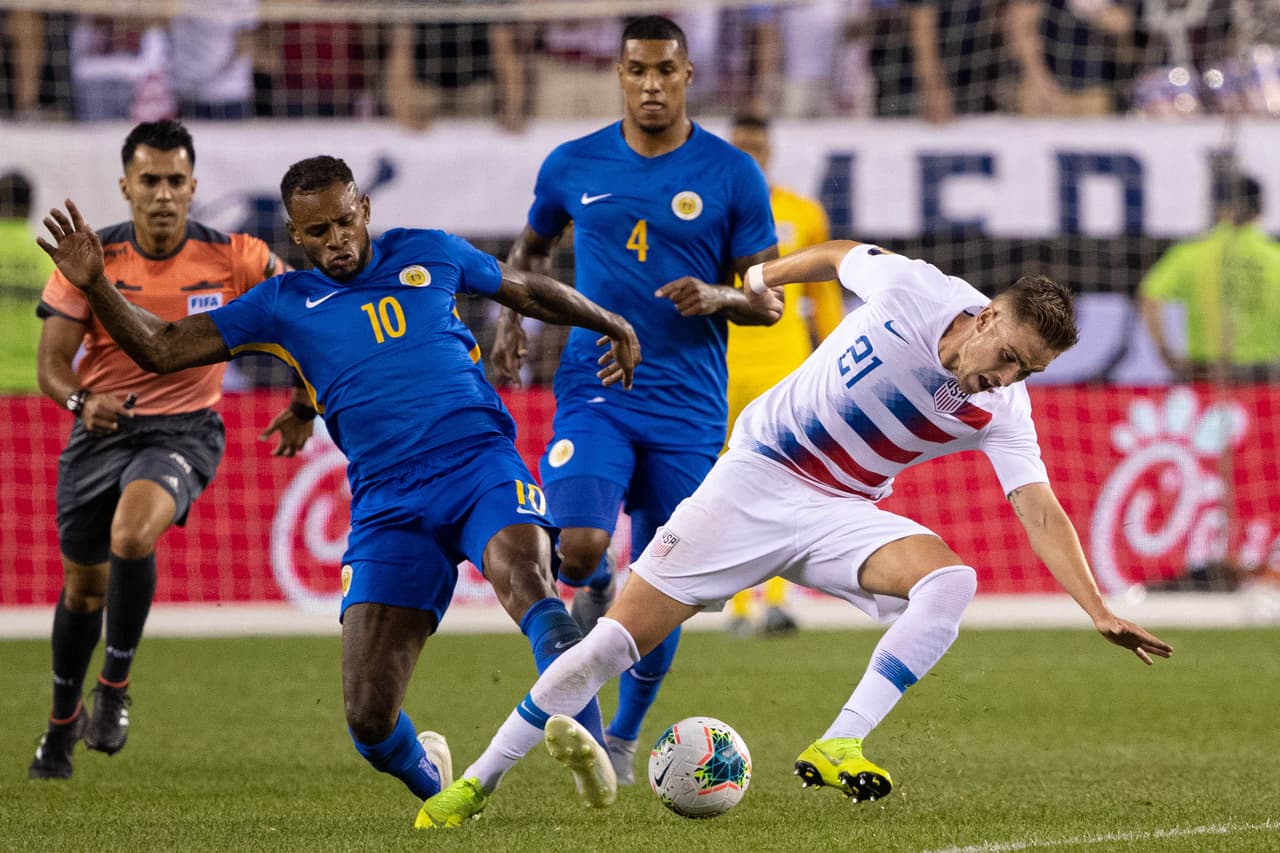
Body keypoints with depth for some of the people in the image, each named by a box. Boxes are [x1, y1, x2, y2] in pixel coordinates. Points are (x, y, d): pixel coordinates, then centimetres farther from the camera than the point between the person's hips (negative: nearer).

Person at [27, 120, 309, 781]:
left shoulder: (233, 258, -10)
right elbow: (51, 363, -9)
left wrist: (304, 407, -3)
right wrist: (80, 400, -30)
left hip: (184, 431, -2)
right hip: (102, 429, 2)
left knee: (132, 535, -32)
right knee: (83, 583, 13)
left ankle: (116, 681, -11)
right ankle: (64, 719, 39)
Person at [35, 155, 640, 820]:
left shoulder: (428, 255, 12)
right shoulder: (283, 304, 10)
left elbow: (527, 291, 28)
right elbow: (160, 349, 8)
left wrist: (612, 325, 33)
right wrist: (93, 285, -6)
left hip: (482, 464, -1)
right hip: (388, 505, 1)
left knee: (526, 580, -36)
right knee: (369, 717, -7)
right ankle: (430, 779, 26)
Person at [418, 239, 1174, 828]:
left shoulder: (1000, 412, -12)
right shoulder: (910, 287, -17)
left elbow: (1042, 514, -17)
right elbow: (843, 254, 4)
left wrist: (1099, 610, -29)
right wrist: (766, 276, 20)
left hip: (842, 516, 2)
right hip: (755, 479, -2)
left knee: (950, 579, -27)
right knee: (621, 637, -7)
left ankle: (839, 748, -27)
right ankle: (478, 781, 6)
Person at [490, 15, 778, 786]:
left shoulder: (733, 175, -1)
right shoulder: (573, 166, 3)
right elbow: (531, 249, 22)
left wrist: (720, 297, -19)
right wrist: (509, 320, 4)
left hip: (688, 408, 0)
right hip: (595, 394, 0)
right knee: (580, 546, -25)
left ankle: (624, 738, 27)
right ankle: (595, 590, 10)